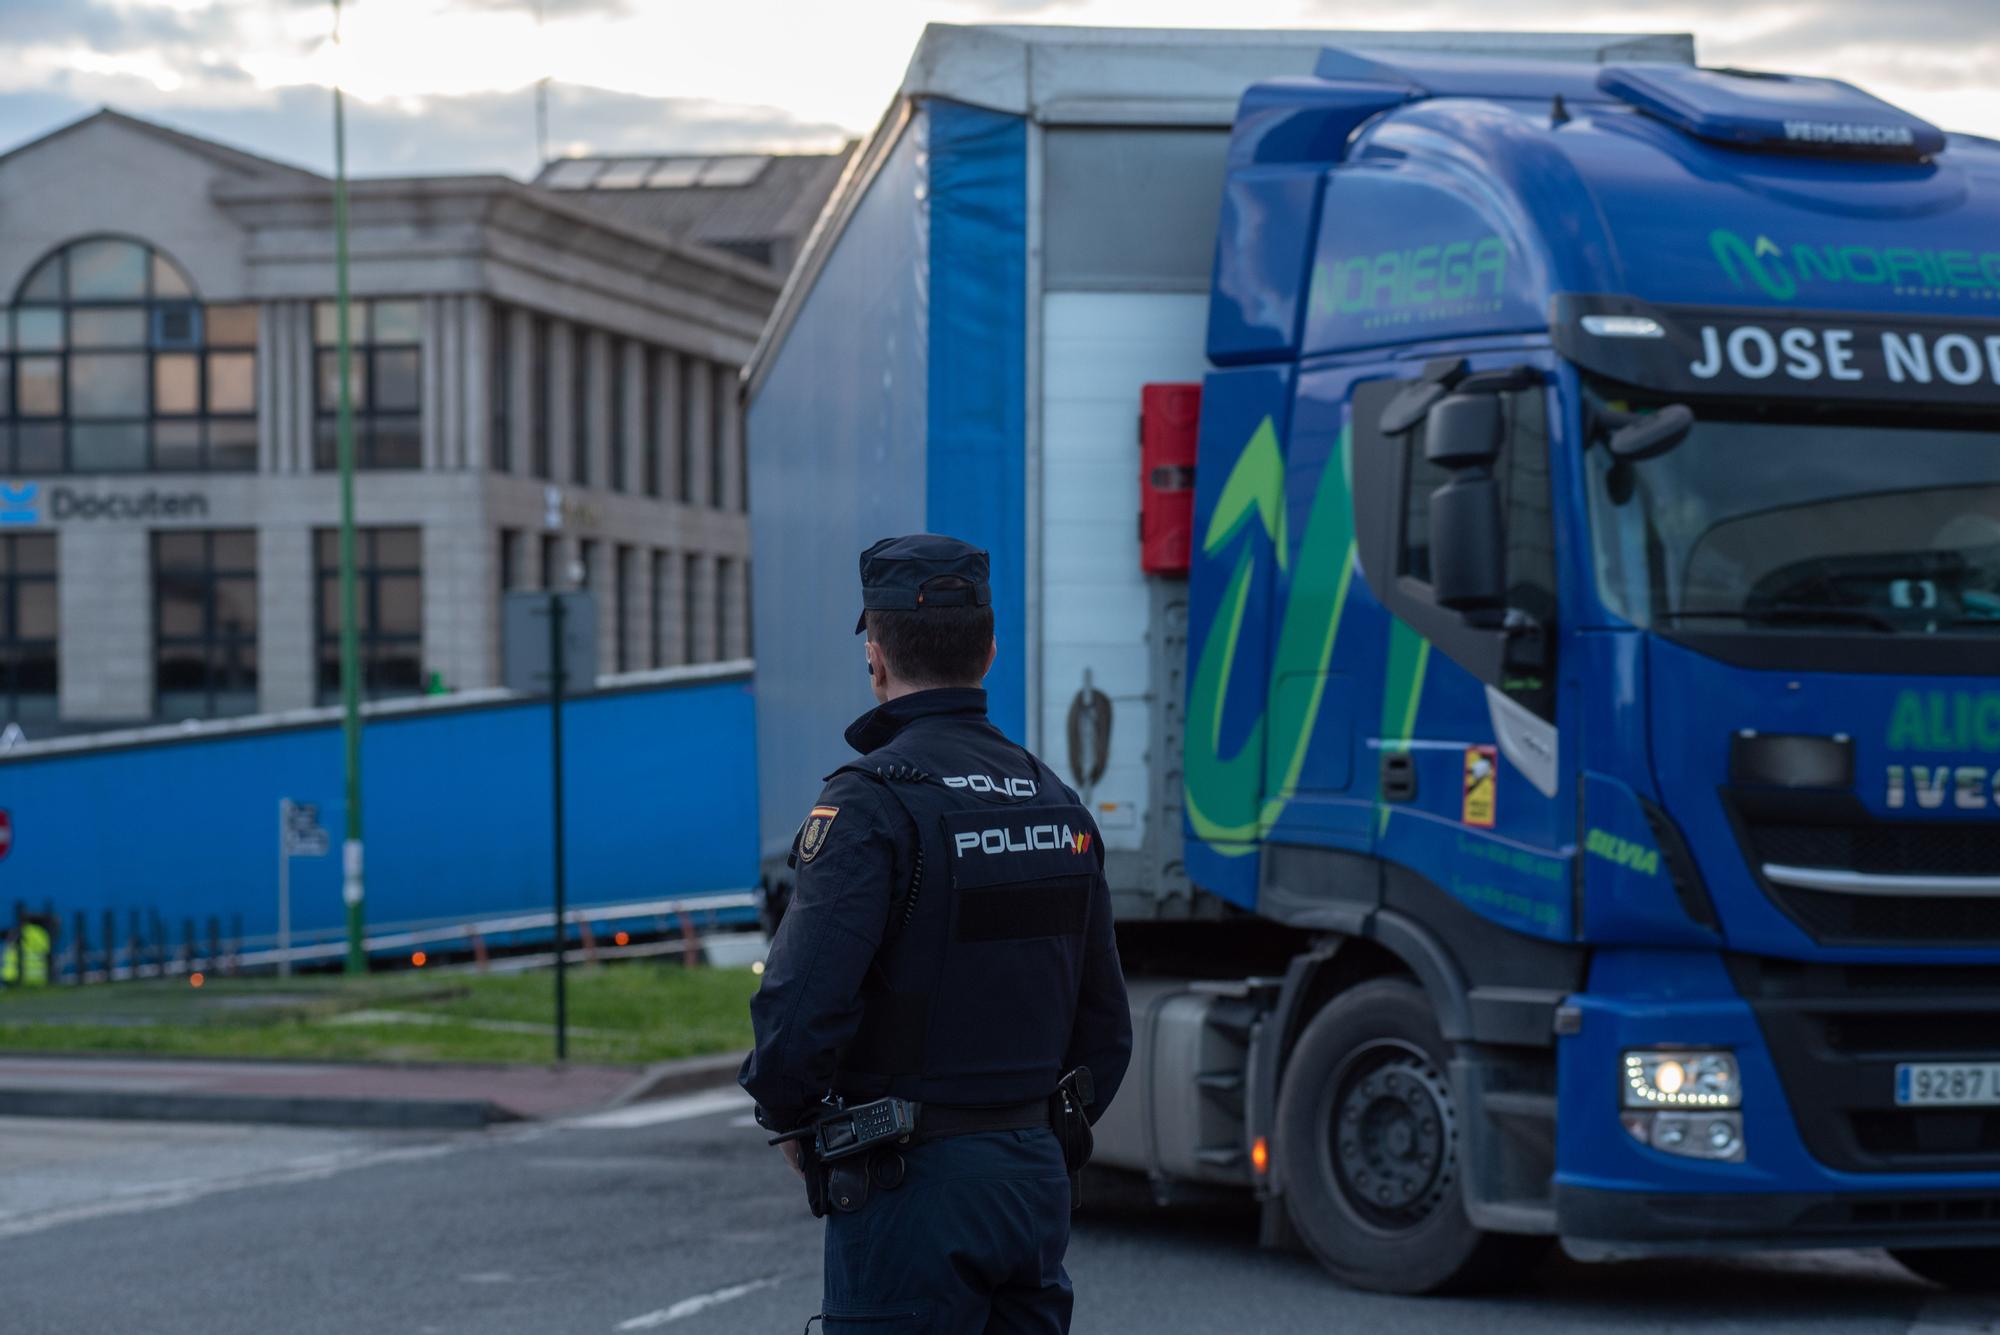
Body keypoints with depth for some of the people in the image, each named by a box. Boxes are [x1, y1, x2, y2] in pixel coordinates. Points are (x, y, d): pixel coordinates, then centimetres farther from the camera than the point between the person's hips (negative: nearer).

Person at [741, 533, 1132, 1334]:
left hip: (909, 1187, -7)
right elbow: (1104, 1029, 15)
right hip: (1037, 1179, 7)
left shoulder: (872, 803, -15)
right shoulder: (1055, 803, 10)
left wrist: (791, 1116, -4)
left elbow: (800, 1006, -23)